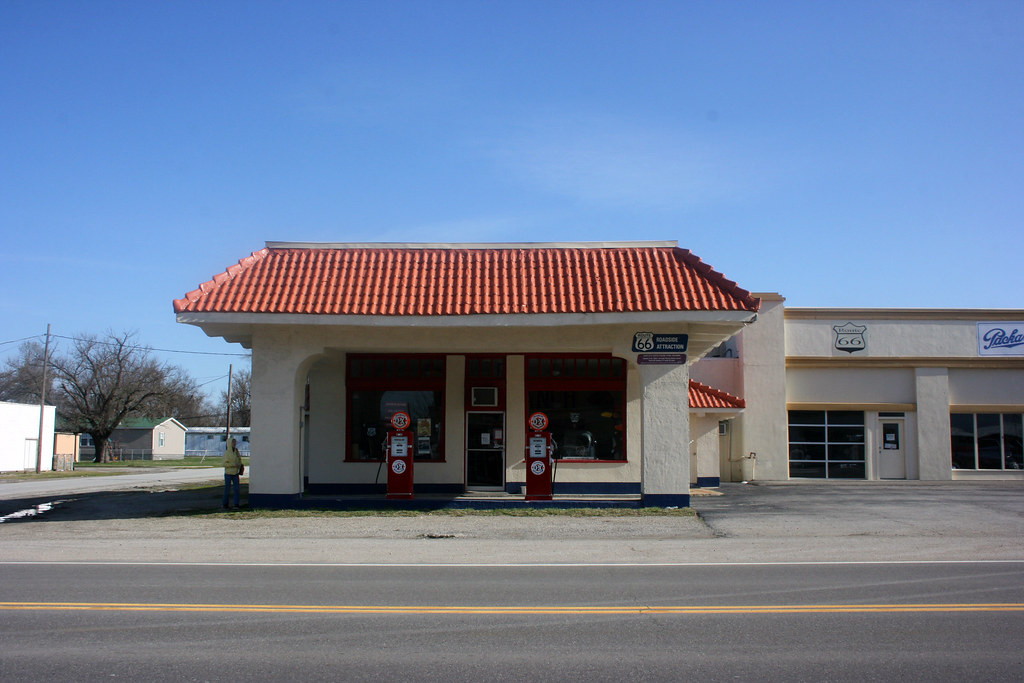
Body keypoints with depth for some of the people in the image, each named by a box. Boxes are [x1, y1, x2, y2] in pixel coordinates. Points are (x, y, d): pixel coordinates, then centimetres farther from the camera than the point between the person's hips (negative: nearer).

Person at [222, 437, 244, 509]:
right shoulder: (227, 452, -9)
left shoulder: (236, 451, 8)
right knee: (227, 489, 4)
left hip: (236, 473, 4)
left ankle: (236, 505, 0)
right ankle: (225, 505, 16)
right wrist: (234, 464, -21)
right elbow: (225, 463, -15)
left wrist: (240, 465, 5)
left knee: (236, 489, -3)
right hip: (228, 473, -4)